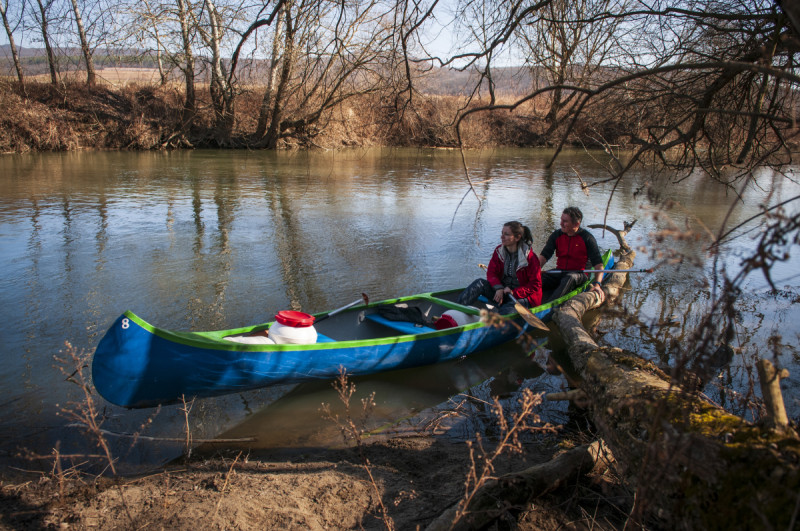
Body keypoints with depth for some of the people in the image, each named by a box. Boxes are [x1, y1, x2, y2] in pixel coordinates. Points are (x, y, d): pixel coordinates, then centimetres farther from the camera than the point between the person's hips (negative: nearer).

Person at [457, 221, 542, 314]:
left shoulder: (530, 257, -12)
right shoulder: (499, 251, 3)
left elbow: (535, 285, -10)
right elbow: (491, 273, 1)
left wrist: (514, 292, -22)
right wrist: (499, 288, -19)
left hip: (522, 297, -4)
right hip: (502, 292, 4)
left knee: (508, 310, -37)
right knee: (480, 283, -20)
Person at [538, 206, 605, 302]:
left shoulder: (587, 238, -6)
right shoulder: (557, 235, 5)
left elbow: (598, 263, -10)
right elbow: (544, 255, -2)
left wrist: (597, 284, -25)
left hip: (579, 274, -4)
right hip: (560, 272, 4)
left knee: (569, 278, -38)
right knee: (540, 276, -25)